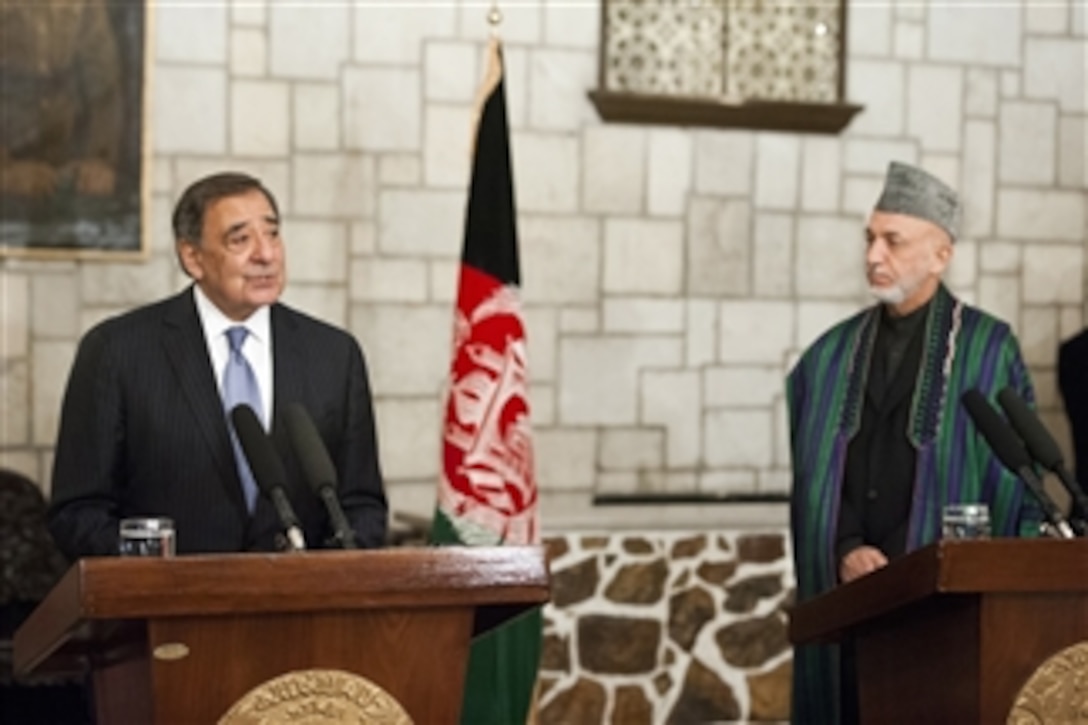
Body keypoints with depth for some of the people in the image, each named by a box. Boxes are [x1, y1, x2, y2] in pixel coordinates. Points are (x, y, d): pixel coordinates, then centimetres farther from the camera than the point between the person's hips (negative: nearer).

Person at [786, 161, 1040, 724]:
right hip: (849, 597, 3)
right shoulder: (831, 357, 11)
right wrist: (845, 552, -7)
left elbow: (1018, 479, 0)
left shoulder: (988, 350, 2)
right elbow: (812, 479, 10)